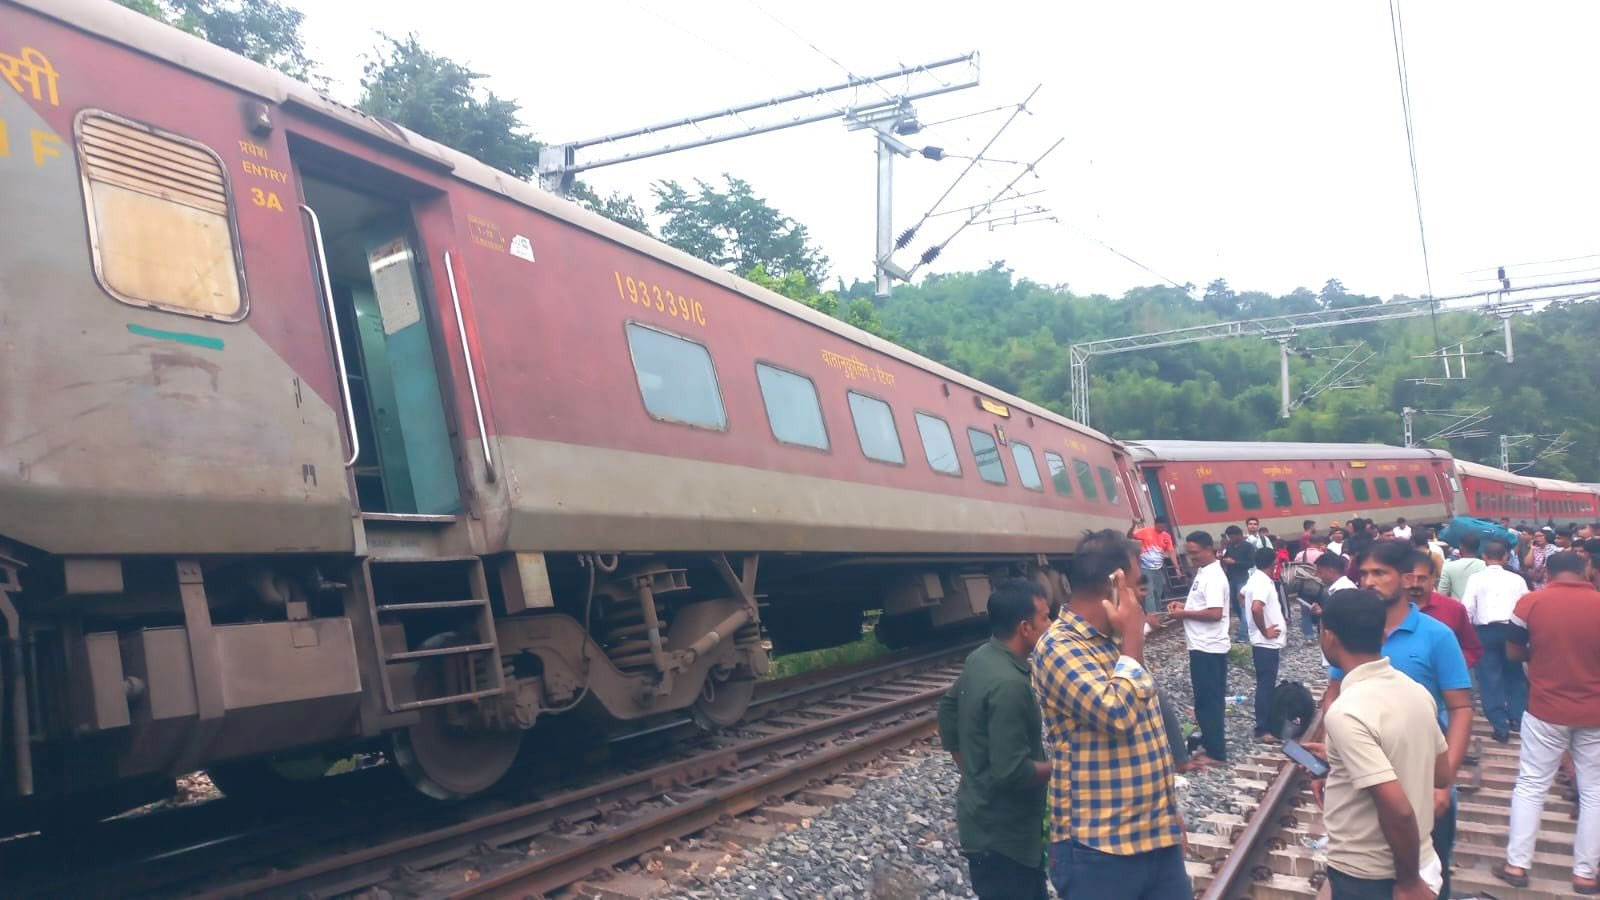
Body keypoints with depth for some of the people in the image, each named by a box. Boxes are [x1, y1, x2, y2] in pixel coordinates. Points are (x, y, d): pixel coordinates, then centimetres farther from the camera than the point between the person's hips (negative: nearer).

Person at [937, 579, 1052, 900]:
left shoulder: (980, 659, 1)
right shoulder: (1010, 685, -28)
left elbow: (947, 708, 16)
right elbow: (1012, 772, -29)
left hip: (986, 820, 9)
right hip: (1001, 834, -9)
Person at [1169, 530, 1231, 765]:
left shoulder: (1213, 577, -20)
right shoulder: (1204, 573, 11)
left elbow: (1215, 613, -28)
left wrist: (1184, 614, -19)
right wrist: (1184, 604, 7)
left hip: (1208, 648, -10)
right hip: (1204, 646, 10)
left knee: (1208, 700, -2)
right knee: (1206, 698, 18)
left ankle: (1216, 752, 6)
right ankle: (1210, 741, 29)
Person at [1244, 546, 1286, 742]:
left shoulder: (1255, 579, 9)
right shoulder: (1263, 583, -22)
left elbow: (1242, 596, 27)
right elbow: (1256, 608, -37)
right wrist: (1265, 631, -22)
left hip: (1266, 642, 10)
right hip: (1266, 642, -10)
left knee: (1267, 683, 18)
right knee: (1266, 685, -4)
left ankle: (1267, 722, 29)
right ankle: (1262, 730, 1)